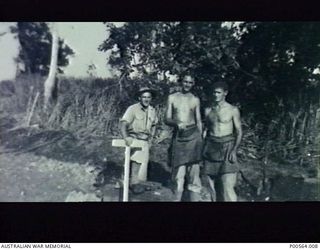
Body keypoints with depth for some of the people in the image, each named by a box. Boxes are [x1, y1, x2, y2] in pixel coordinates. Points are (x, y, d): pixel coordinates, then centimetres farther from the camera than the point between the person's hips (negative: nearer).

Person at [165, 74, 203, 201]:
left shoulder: (195, 100, 11)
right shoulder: (172, 97, 9)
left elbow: (199, 121, 14)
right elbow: (167, 119, 6)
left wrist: (200, 140, 9)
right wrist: (177, 123, -15)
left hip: (192, 135, 0)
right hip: (178, 135, 0)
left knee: (193, 170, -6)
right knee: (179, 173, -1)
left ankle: (194, 199, -2)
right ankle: (177, 199, 9)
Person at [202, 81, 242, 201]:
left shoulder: (233, 110, -2)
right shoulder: (208, 110, 10)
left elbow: (239, 132, 0)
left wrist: (234, 150, -12)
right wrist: (202, 147, 8)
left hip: (227, 146, -4)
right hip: (211, 147, 4)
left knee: (227, 186, -12)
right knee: (212, 183, 6)